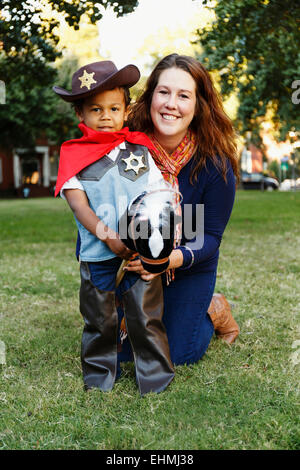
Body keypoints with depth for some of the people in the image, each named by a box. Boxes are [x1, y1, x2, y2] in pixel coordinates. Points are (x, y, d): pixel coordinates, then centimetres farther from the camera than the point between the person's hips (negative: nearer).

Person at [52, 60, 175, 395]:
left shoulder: (139, 150, 10)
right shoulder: (74, 155, 4)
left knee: (146, 317, 2)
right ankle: (99, 377, 29)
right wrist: (107, 236, -17)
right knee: (99, 321, 10)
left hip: (141, 253, 0)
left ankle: (155, 379, 17)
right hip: (97, 256, 0)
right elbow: (77, 203, -5)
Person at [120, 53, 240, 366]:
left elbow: (210, 237, -18)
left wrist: (171, 258, -38)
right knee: (122, 352, 9)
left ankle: (214, 309, 32)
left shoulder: (214, 165, -23)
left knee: (178, 356, 4)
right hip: (132, 265, 2)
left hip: (189, 270, -2)